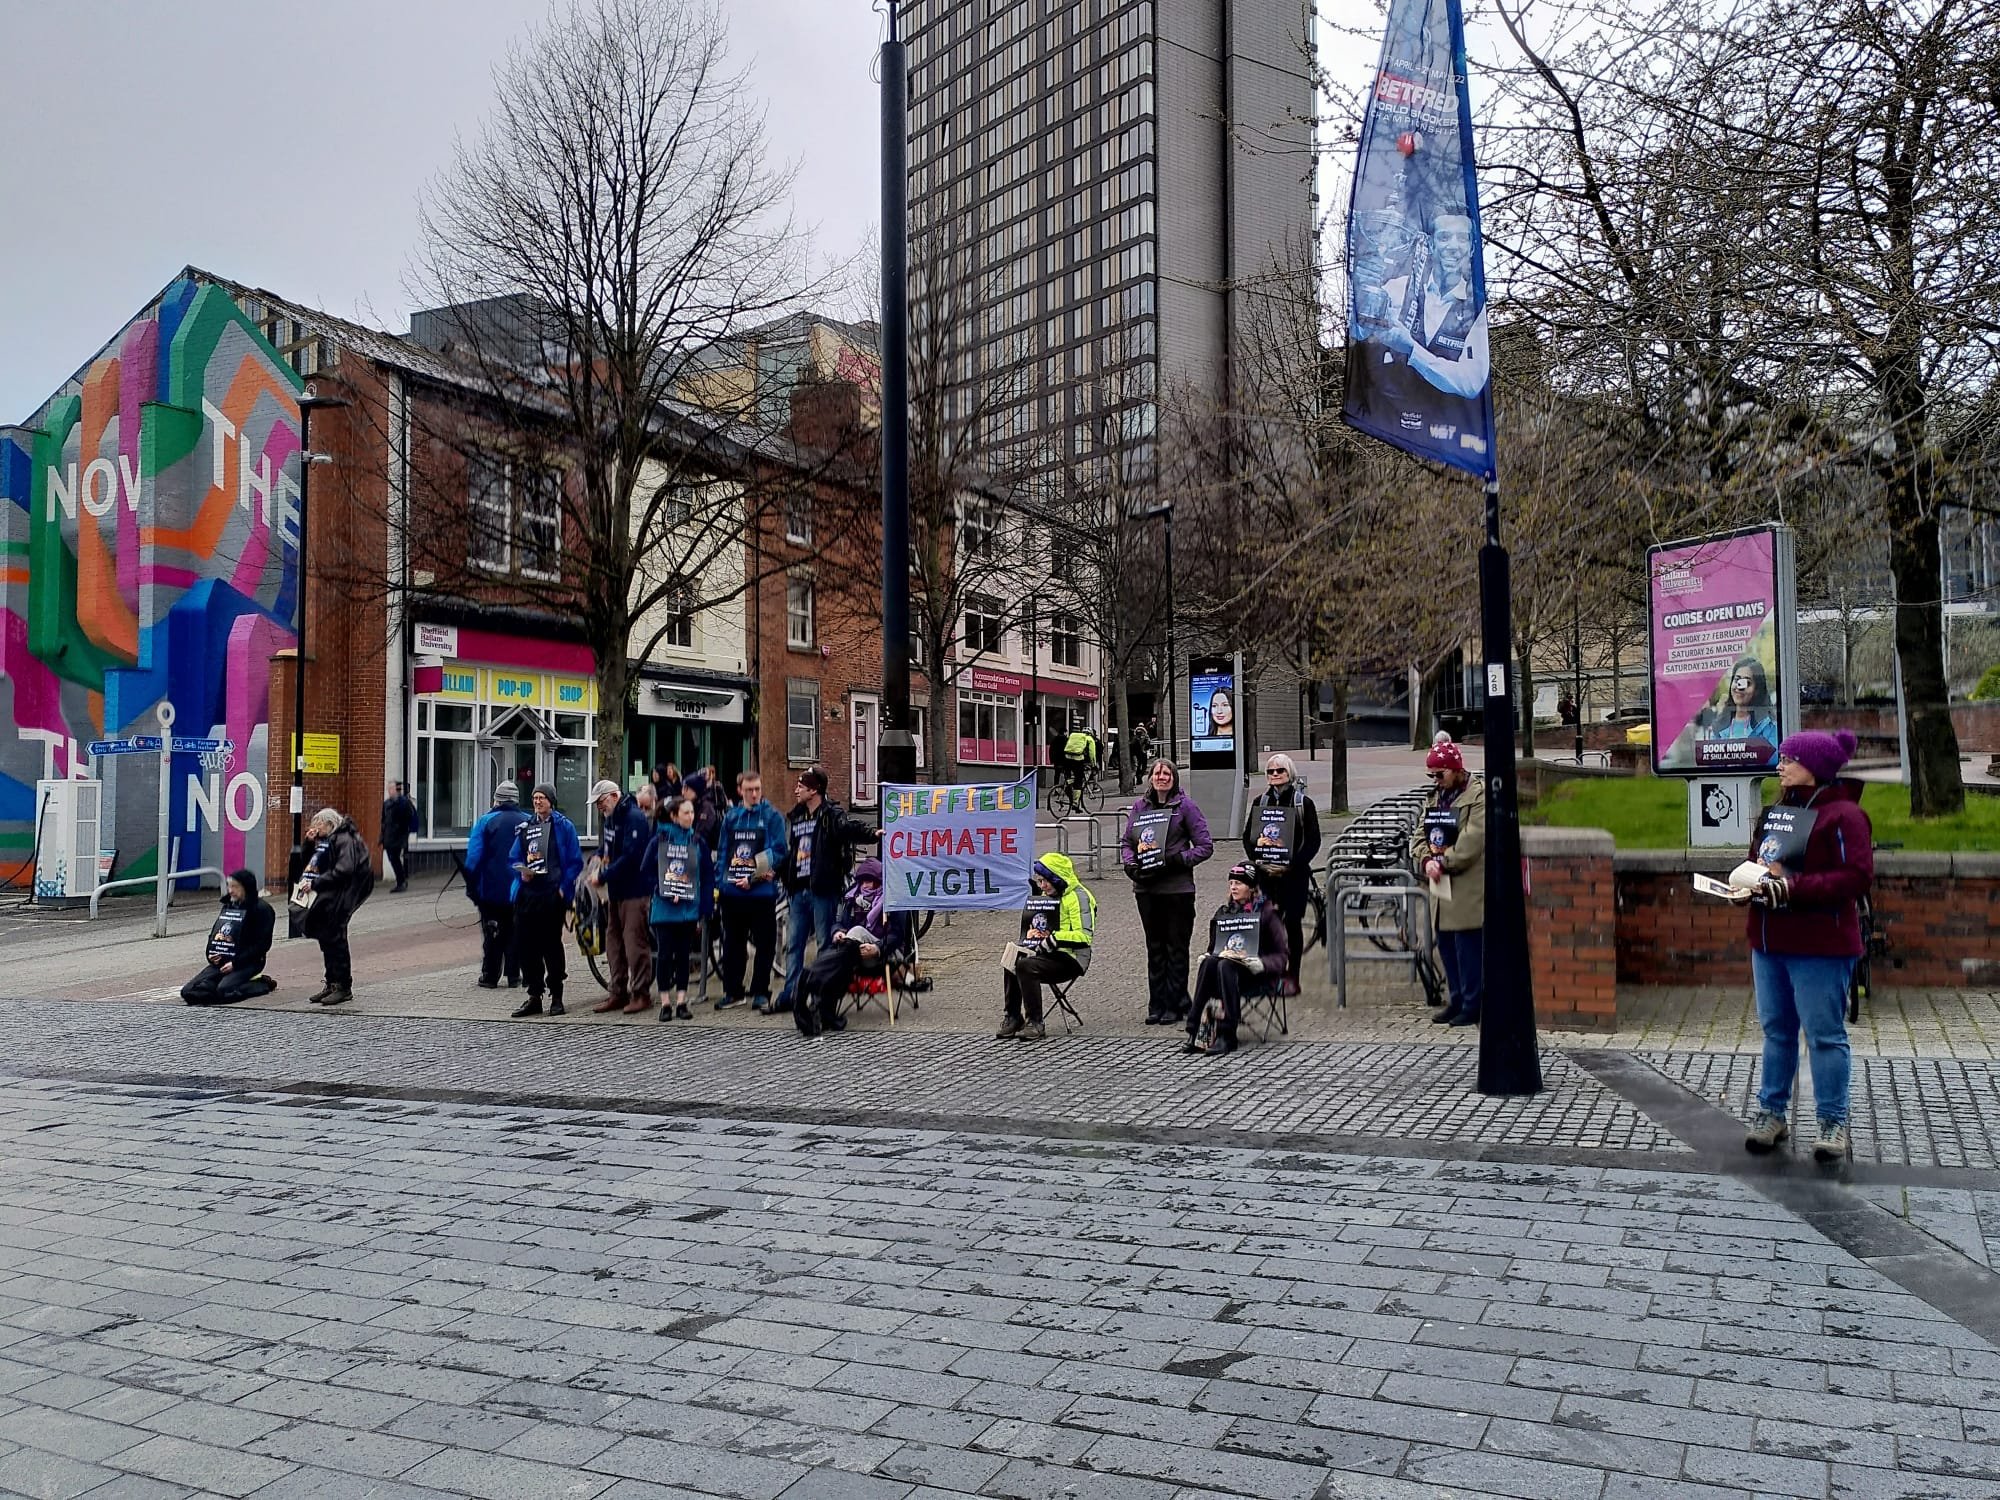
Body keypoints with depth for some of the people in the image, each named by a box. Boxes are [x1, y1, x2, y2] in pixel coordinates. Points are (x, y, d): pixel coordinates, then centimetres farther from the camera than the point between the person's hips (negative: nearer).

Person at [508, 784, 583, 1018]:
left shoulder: (564, 826, 0)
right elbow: (513, 858, 15)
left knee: (551, 944, 1)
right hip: (527, 892, 5)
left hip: (553, 894, -5)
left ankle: (556, 996, 12)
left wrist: (564, 888, -11)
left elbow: (575, 862, -2)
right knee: (525, 944, 4)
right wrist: (522, 873, -5)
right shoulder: (525, 827, 14)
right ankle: (534, 996, 14)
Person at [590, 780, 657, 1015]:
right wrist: (598, 859, 5)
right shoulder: (609, 817, 13)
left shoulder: (635, 817, -16)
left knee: (635, 941, -7)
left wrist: (603, 877, -17)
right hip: (616, 890, 10)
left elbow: (630, 857, -22)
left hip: (635, 890, -10)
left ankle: (641, 994, 0)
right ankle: (618, 992, 20)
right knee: (613, 940, 12)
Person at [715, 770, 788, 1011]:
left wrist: (753, 878, -15)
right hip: (732, 891, 4)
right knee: (732, 943, 11)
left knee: (764, 943, 2)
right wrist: (719, 882, 3)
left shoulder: (773, 816, -2)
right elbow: (721, 852, 13)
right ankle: (732, 991, 21)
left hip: (762, 891, -4)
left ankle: (760, 992, 12)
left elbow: (777, 853, -8)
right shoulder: (731, 816, 10)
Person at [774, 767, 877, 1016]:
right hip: (799, 890, 8)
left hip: (823, 890, -8)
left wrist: (872, 832, -47)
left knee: (825, 945, 0)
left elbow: (850, 827, -29)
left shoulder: (831, 815, -9)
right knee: (793, 944, 12)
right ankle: (789, 994, 20)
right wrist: (776, 871, 19)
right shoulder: (797, 817, 16)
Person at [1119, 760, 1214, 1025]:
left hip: (1177, 887, -4)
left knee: (1177, 946, 2)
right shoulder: (1139, 807, 10)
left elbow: (1205, 846, -4)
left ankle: (1175, 1006, 9)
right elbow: (1126, 841, 16)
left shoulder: (1185, 805, -3)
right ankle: (1156, 1005, 18)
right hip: (1146, 886, 4)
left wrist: (1180, 859, -16)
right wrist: (1130, 863, -3)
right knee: (1155, 947, 11)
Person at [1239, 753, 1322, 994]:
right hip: (1264, 873, 3)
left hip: (1294, 874, -3)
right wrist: (1258, 861, -6)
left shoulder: (1304, 803, 0)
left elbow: (1313, 841, -4)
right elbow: (1247, 836, 10)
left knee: (1293, 924, 0)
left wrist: (1291, 865, -13)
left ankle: (1292, 976, 8)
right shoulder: (1260, 802, 10)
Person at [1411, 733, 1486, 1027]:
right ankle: (1457, 1000, 21)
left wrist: (1444, 863, -15)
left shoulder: (1479, 795, -9)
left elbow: (1472, 841, -18)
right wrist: (1426, 860, -6)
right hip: (1441, 884, 8)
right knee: (1445, 945, 11)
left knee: (1469, 947, -5)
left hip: (1468, 887, -8)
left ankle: (1472, 1005, 3)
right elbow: (1419, 834, 13)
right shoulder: (1434, 797, 17)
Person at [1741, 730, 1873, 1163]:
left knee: (1825, 1034, 0)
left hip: (1820, 948, -8)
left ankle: (1832, 1122, 10)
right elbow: (1757, 858, 23)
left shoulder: (1842, 814, -11)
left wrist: (1792, 885, -26)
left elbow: (1856, 877, -20)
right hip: (1769, 942, 8)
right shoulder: (1775, 811, 13)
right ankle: (1772, 1112, 23)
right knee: (1776, 1029, 14)